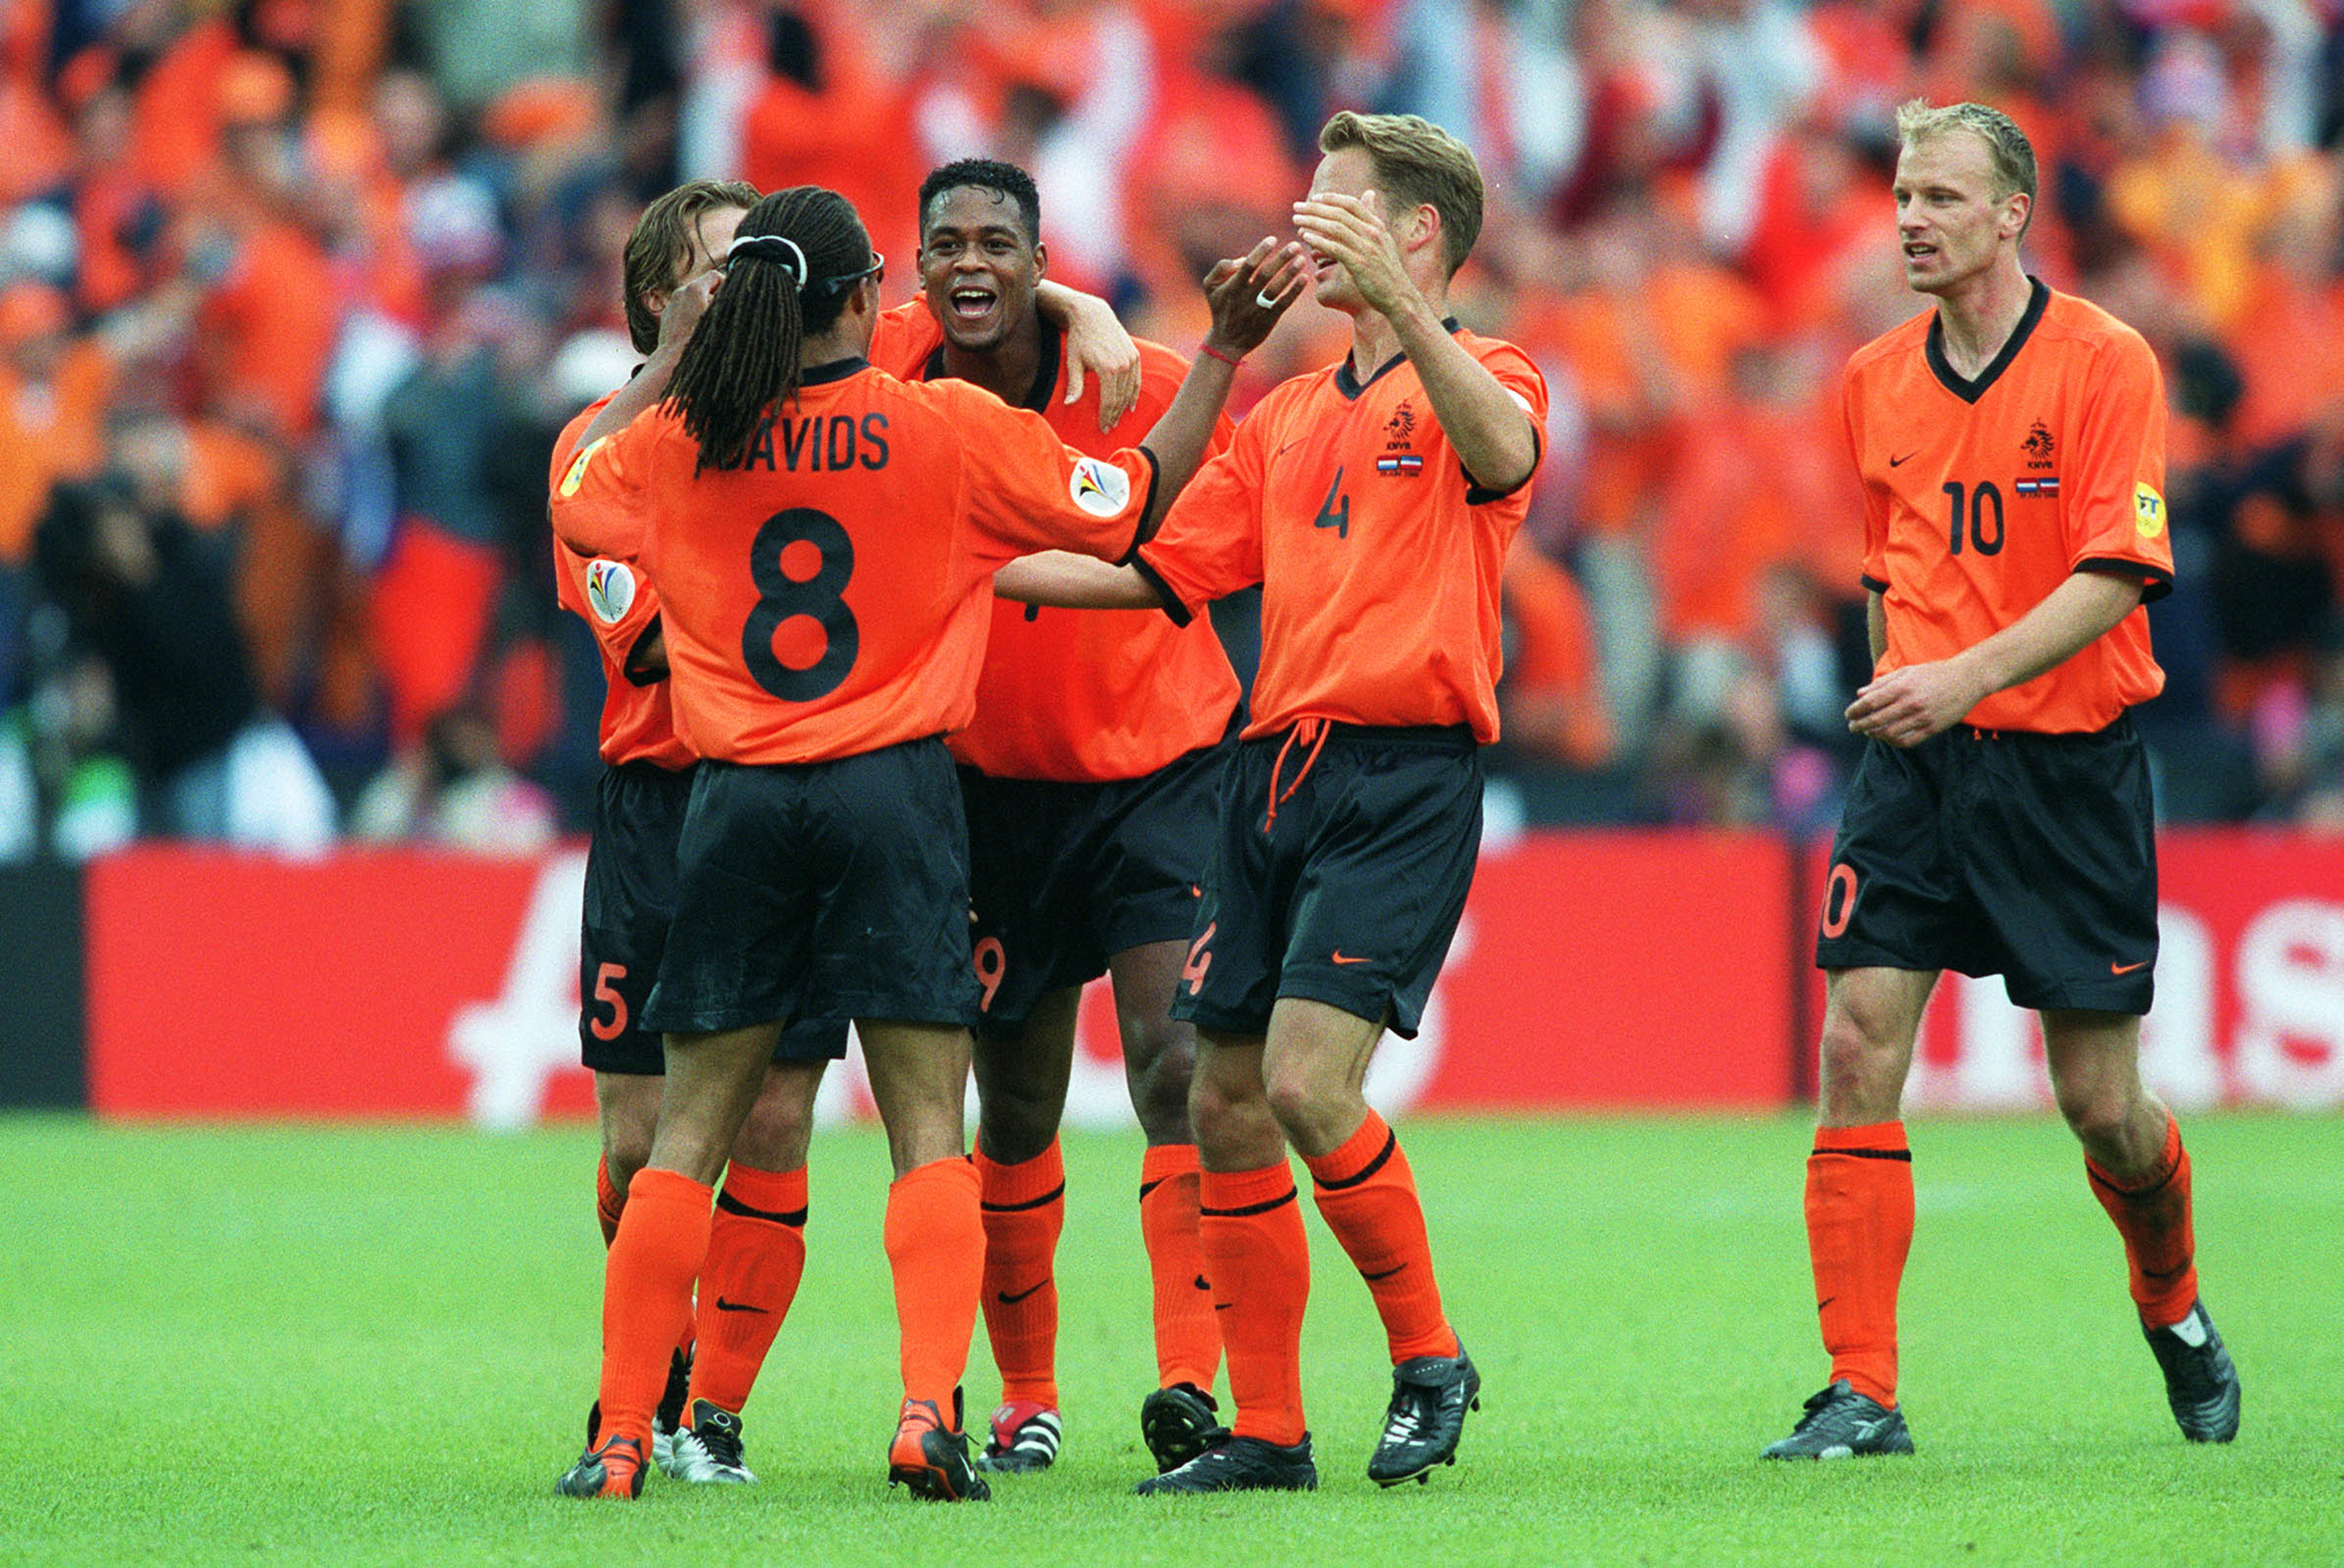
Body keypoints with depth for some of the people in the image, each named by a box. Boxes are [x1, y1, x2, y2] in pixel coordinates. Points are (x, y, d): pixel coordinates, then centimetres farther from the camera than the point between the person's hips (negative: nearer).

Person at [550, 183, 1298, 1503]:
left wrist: (669, 359, 30)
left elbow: (573, 481, 24)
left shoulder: (678, 443, 2)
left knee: (690, 1132, 8)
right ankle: (929, 1408, -15)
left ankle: (621, 1436, 5)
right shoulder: (952, 431, -3)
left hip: (735, 799, 2)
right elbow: (1136, 502, 5)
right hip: (894, 792, -2)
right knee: (929, 1130, 0)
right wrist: (1225, 353, 12)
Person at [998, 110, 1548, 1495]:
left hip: (1406, 776, -8)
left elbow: (1501, 455, -26)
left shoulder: (1482, 379, -1)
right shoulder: (1290, 417, 21)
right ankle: (1266, 1432, 12)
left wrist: (1400, 307, -40)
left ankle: (1431, 1360, 0)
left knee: (1310, 1081, -19)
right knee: (1227, 1100, 5)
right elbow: (1159, 570, 23)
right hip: (1278, 769, 8)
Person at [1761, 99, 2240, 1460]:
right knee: (1858, 1048, -11)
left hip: (2068, 760, -4)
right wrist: (1899, 687, 14)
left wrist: (1969, 676, -25)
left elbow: (2119, 570, -16)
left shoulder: (2105, 362, -8)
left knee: (2101, 1104, 1)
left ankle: (2177, 1312, 32)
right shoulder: (1877, 381, 9)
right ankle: (1862, 1394, -9)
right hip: (1917, 757, 4)